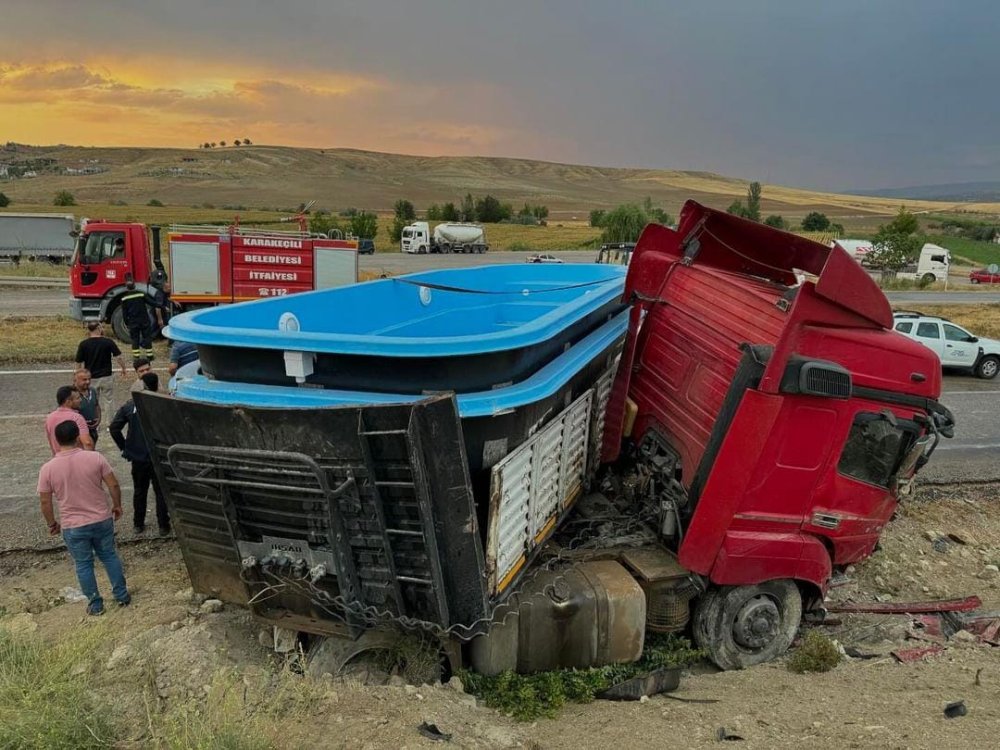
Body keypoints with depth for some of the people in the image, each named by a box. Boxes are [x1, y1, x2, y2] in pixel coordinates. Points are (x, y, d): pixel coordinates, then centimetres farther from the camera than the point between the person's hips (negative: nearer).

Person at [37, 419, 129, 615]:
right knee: (110, 556, 20)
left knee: (83, 565, 16)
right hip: (102, 520, 1)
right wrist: (117, 506, 9)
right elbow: (114, 485, -8)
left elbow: (45, 502, -4)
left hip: (73, 527, -1)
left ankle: (95, 604, 25)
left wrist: (52, 523, 12)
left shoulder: (47, 468, -11)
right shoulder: (95, 457, -12)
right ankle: (122, 595, 27)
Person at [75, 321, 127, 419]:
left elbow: (79, 363, -3)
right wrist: (124, 370, 6)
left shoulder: (83, 344, -7)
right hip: (107, 377, -1)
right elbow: (119, 357, -10)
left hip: (91, 379, 1)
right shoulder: (108, 342, -10)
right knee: (109, 402, 11)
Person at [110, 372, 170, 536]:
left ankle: (138, 524, 27)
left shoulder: (130, 405, -3)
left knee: (139, 491, 19)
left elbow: (114, 428, -1)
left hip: (138, 457, 3)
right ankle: (163, 526, 13)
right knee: (161, 492, 8)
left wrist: (124, 447, 7)